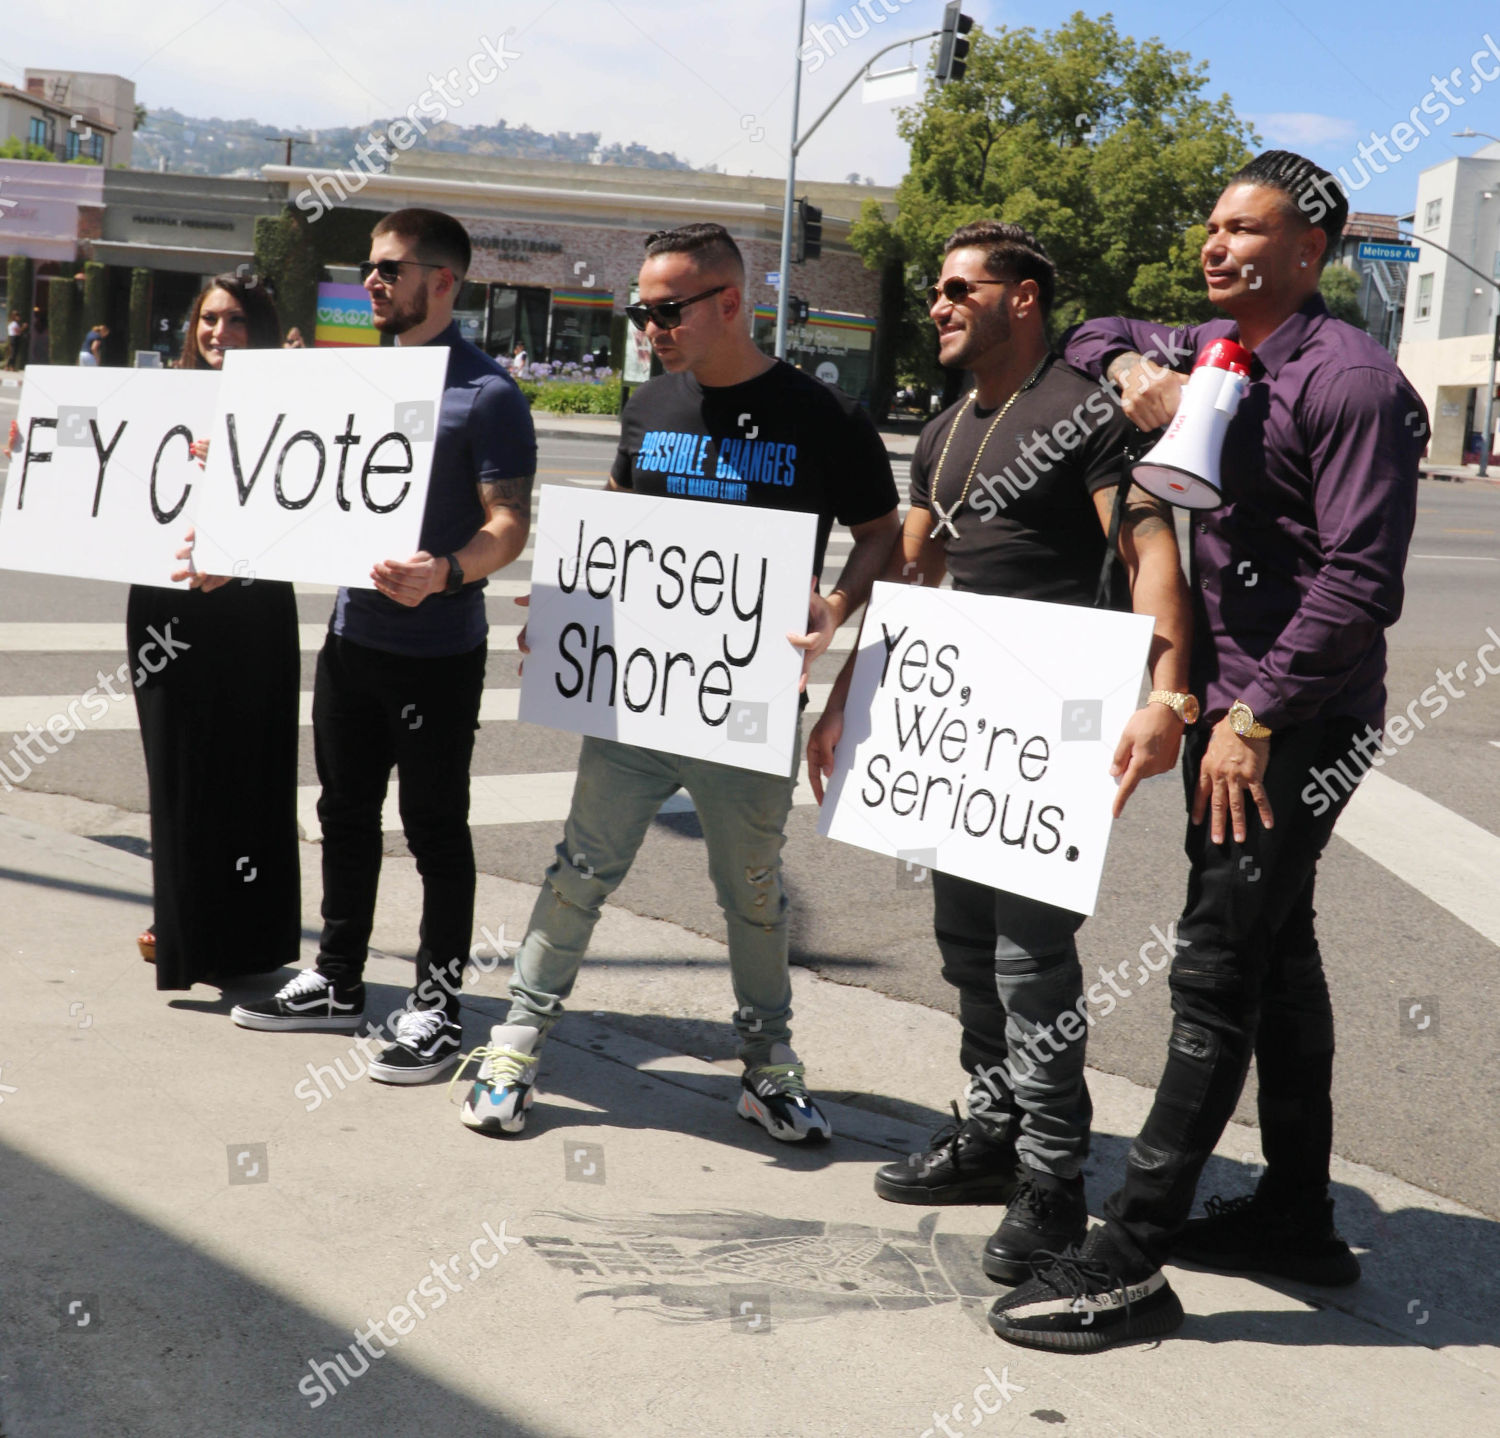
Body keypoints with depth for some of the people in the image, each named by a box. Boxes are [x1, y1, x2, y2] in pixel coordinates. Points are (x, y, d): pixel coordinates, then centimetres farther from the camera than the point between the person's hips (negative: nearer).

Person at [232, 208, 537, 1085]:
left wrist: (445, 572, -36)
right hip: (351, 633, 8)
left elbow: (509, 524, -17)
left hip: (436, 650, -7)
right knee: (346, 813, 16)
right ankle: (338, 983, 29)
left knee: (435, 827, 2)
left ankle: (440, 1006, 13)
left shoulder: (486, 394, -11)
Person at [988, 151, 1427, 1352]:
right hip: (1232, 699, 9)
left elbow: (1359, 582, -21)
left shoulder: (1349, 378, -15)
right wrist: (1136, 368, 3)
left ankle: (1129, 1263, -6)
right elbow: (1095, 336, 27)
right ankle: (1298, 1218, 29)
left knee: (1215, 969, -9)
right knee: (1276, 950, 16)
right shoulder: (1218, 348, 10)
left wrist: (1257, 718, -21)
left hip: (1298, 717, -9)